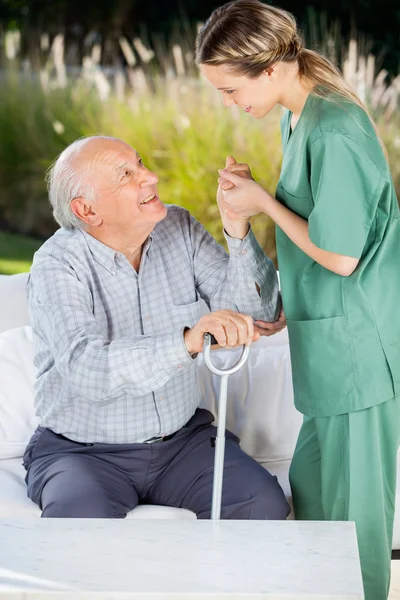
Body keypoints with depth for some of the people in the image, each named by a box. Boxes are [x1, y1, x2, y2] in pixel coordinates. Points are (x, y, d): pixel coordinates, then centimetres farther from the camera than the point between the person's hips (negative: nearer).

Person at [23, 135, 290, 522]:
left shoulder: (179, 229, 0)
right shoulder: (57, 265, -16)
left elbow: (257, 311, -5)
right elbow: (86, 367, -34)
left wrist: (237, 228, -20)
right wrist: (187, 342, -48)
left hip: (182, 439, 5)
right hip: (84, 450, -4)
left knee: (265, 503, -19)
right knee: (82, 520, -35)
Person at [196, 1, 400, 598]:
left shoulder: (334, 133, -22)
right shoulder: (299, 117, 8)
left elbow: (341, 256, -20)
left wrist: (264, 202, -12)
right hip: (331, 345, 10)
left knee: (350, 504, 3)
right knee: (313, 491, 17)